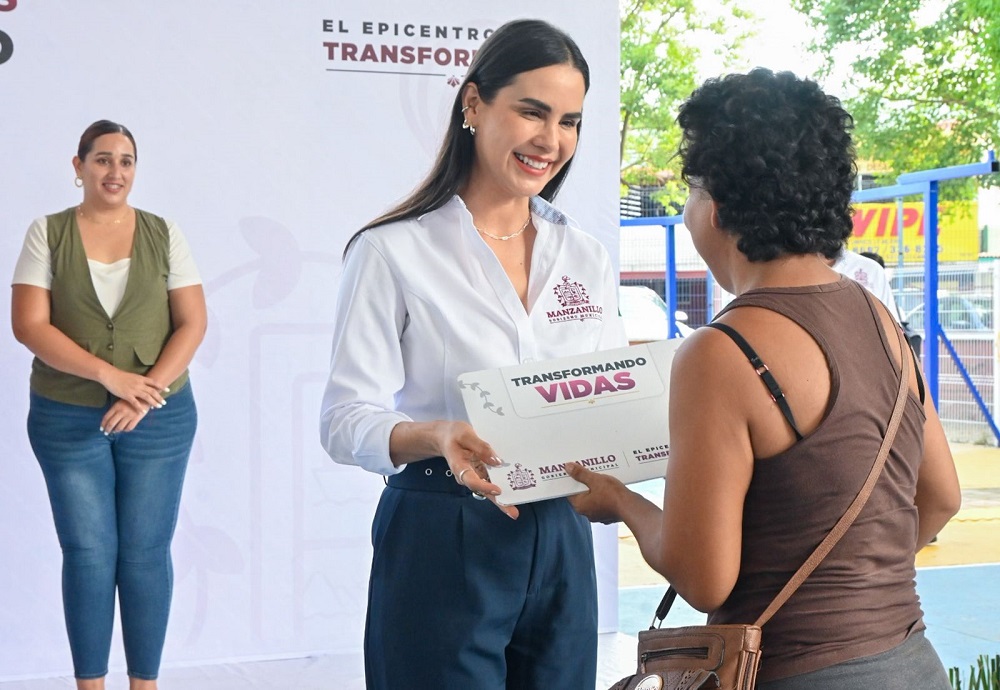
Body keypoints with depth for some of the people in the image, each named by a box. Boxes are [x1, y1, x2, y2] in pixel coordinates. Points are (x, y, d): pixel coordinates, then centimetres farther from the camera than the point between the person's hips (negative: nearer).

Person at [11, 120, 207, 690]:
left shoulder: (164, 235, 3)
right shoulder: (48, 234, 1)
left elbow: (193, 323, -1)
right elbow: (29, 325, -7)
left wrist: (146, 393, -14)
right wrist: (110, 375, -17)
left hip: (159, 418, 1)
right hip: (67, 420, 0)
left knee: (146, 553, 4)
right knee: (88, 553, 4)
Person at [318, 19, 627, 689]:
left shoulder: (588, 258, 9)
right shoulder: (393, 251, -7)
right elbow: (346, 420, -11)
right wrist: (437, 437, -31)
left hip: (561, 540, 5)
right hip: (441, 544, -5)